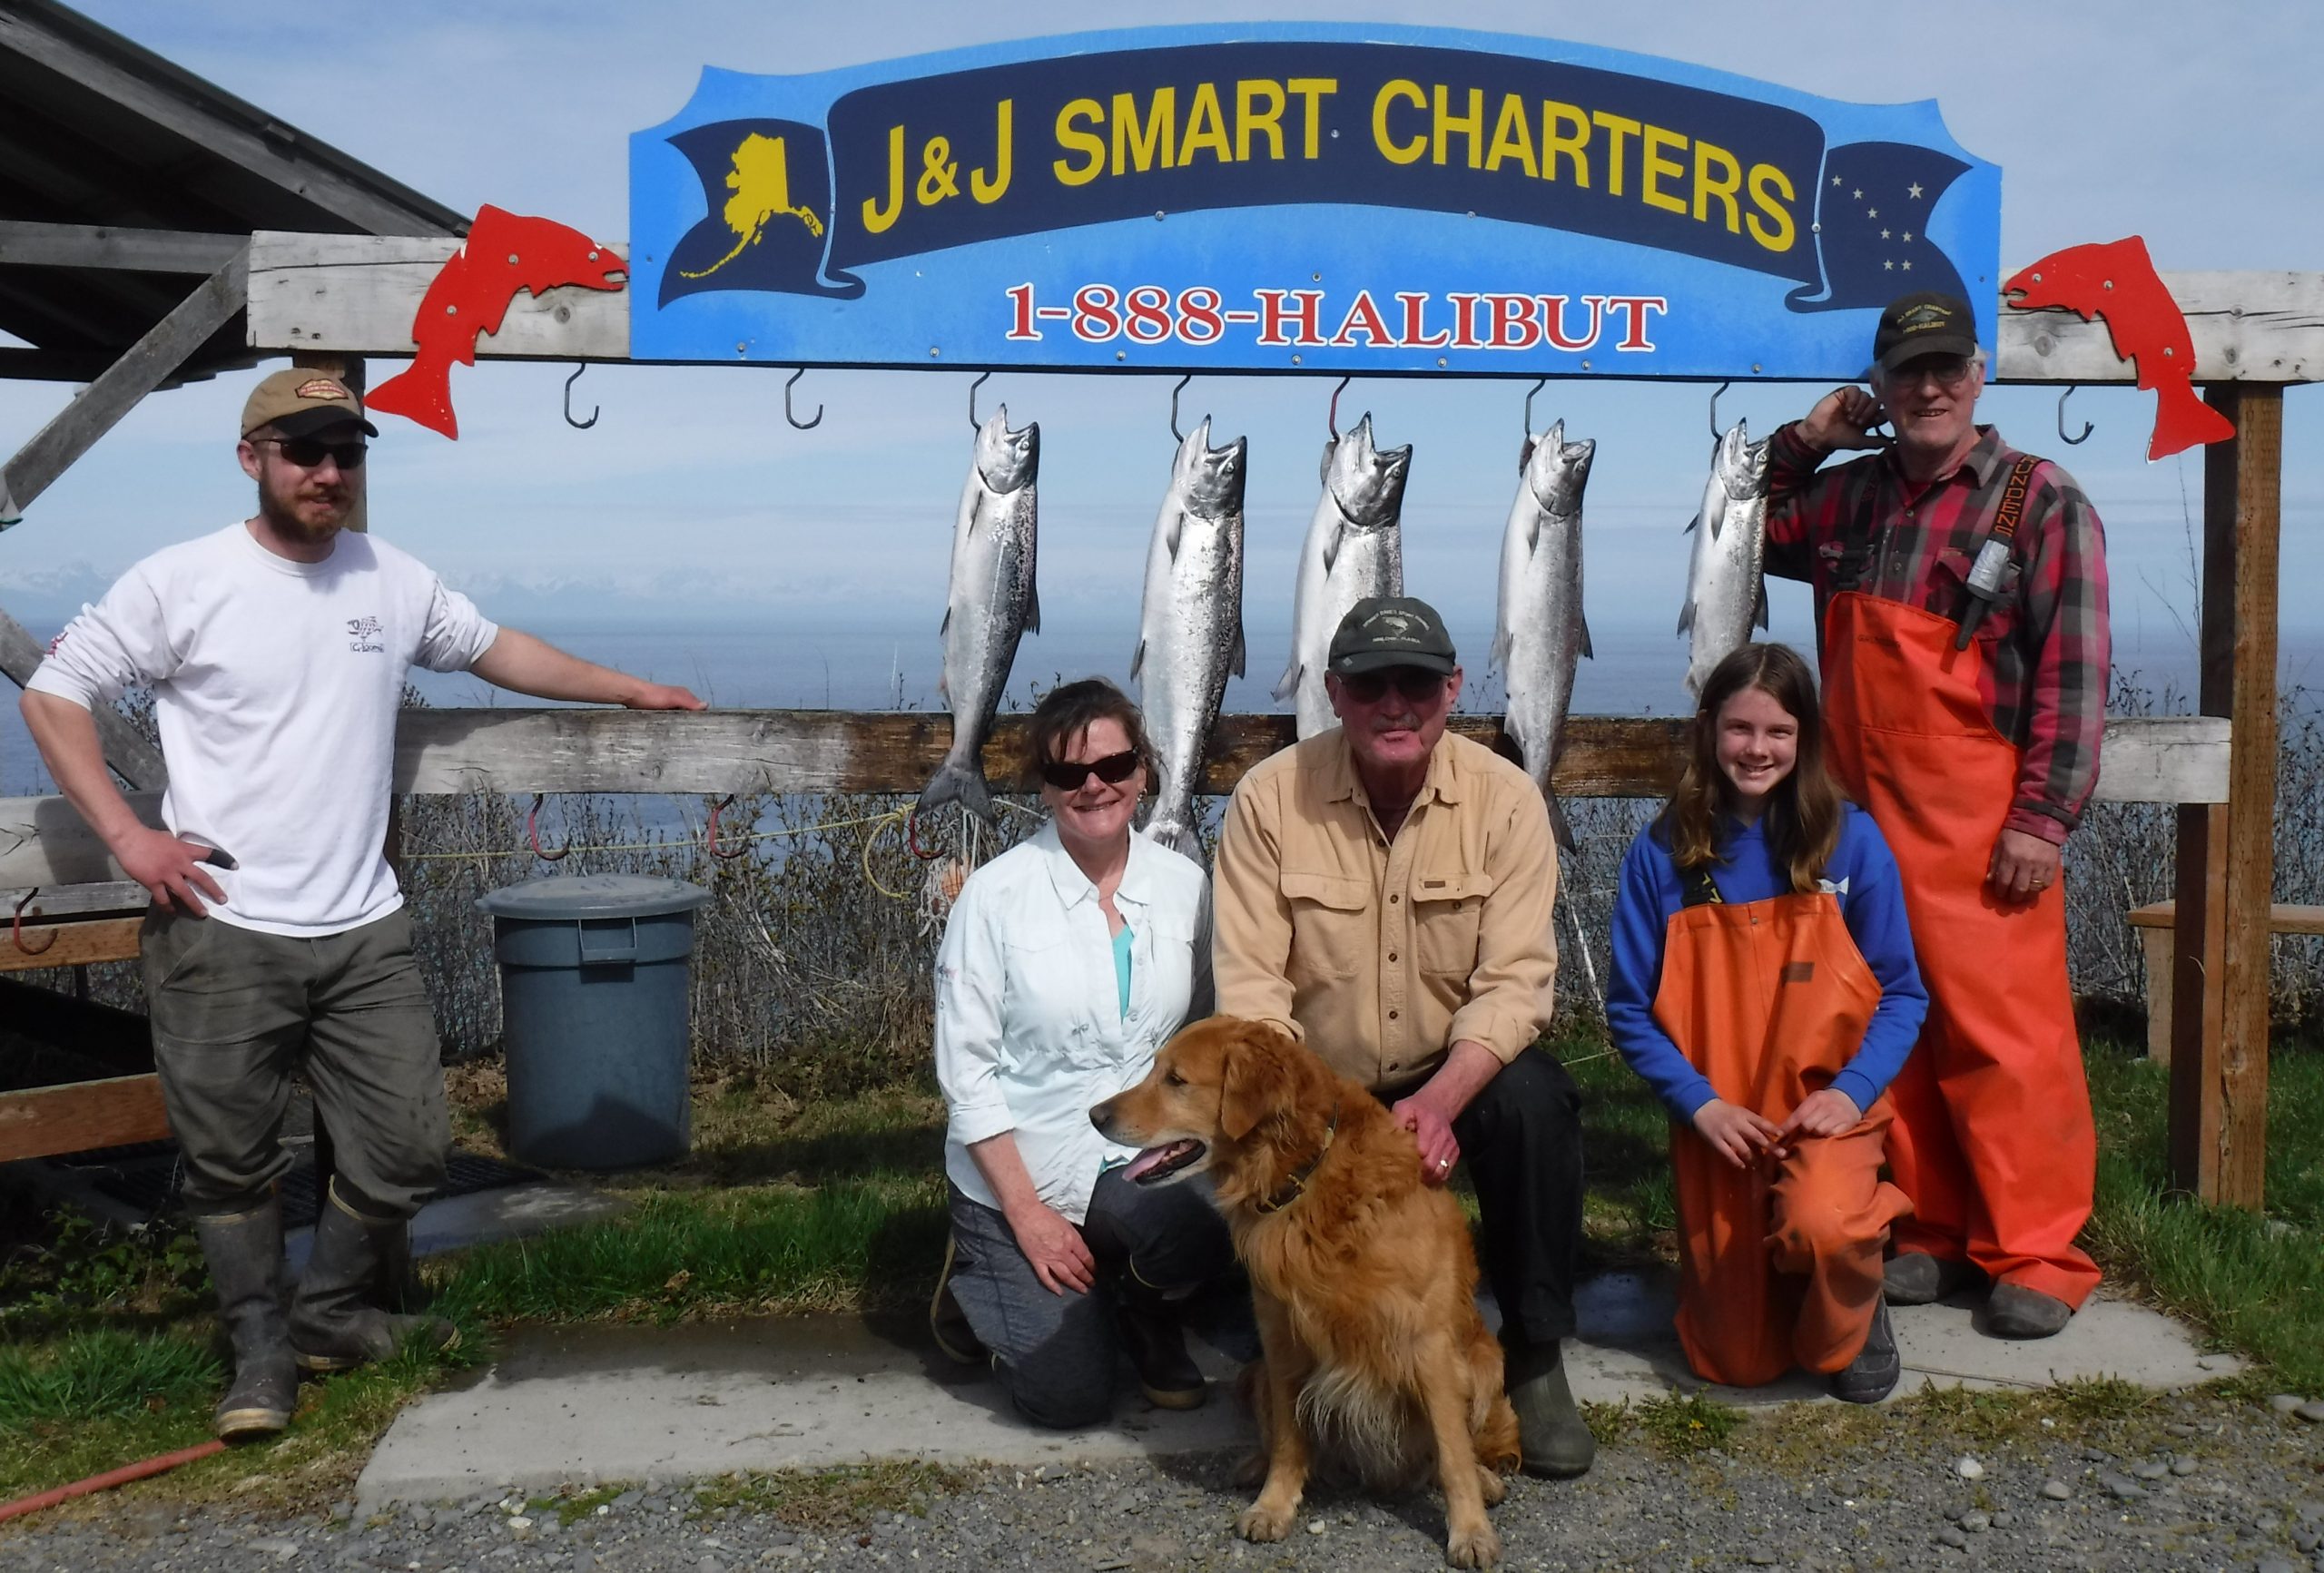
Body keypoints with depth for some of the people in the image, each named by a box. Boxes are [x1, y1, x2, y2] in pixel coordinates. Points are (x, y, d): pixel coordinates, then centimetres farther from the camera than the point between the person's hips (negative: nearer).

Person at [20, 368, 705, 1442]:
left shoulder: (394, 581, 6)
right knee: (233, 1162, 7)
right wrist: (126, 836, -8)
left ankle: (335, 1319, 29)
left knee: (406, 1147, 6)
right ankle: (262, 1350, 26)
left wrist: (631, 691, 24)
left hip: (364, 933, 4)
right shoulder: (180, 582, -5)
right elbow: (52, 694, 1)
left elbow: (497, 650, 23)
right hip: (219, 934, -3)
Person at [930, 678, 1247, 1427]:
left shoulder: (1183, 886, 0)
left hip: (1143, 1162, 3)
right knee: (1068, 1396, -8)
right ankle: (981, 1270, 23)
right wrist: (1025, 1211, -15)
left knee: (1203, 1238, -30)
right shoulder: (997, 895, -10)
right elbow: (965, 1065, -10)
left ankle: (1145, 1313, 7)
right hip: (1022, 1169, -2)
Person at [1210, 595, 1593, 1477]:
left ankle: (1535, 1358, -8)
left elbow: (1514, 982, -16)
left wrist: (1439, 1100, -33)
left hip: (1454, 1076, 0)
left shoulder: (1504, 799, -10)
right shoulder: (1270, 799, -11)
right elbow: (1250, 986, -15)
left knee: (1535, 1100, -30)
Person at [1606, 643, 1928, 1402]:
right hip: (1716, 1126, 1)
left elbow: (1901, 993, -1)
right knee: (1737, 1365, 4)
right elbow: (1630, 1009, -2)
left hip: (1827, 1112, -1)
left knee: (1821, 1224, -35)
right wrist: (1700, 1103, -14)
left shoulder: (1850, 839, -4)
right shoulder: (1663, 851, -4)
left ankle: (1850, 1326, 1)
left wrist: (1851, 1090, -16)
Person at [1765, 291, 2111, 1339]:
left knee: (2002, 1033, -5)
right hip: (1862, 820, 5)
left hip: (1981, 833, -5)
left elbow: (2073, 673, -6)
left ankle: (2036, 1254, 6)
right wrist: (1800, 441, 12)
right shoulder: (1846, 496, 11)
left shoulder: (2041, 501, -2)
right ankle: (1932, 1231, 21)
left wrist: (2042, 817, -12)